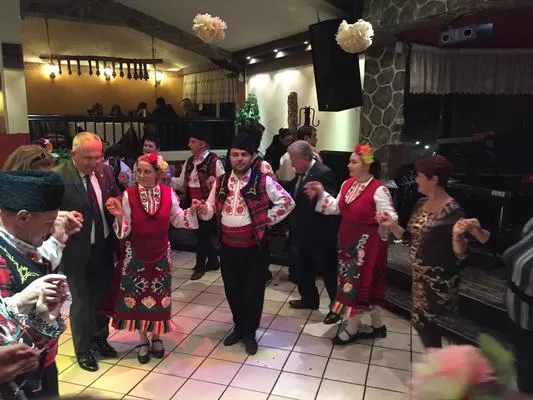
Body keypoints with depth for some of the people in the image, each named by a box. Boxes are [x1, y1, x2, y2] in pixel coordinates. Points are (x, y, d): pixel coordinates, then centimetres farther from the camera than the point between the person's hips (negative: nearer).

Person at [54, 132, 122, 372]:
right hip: (76, 250, -5)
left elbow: (116, 198, 11)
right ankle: (82, 349, 36)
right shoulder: (57, 177, -20)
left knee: (103, 295, 20)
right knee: (80, 301, 13)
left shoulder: (105, 171, -3)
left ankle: (99, 338, 45)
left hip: (104, 246, 5)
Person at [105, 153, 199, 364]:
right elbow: (124, 230, -12)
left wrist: (192, 211, -14)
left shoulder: (168, 193, -8)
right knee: (138, 295, 10)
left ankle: (156, 336, 35)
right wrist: (119, 216, -31)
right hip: (136, 254, -1)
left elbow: (177, 219, 3)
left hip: (161, 253, 1)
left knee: (159, 295, 13)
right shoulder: (128, 195, -13)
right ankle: (143, 339, 31)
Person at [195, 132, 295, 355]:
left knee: (253, 290, 7)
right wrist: (201, 209, -16)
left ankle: (250, 333, 27)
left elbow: (287, 202, -7)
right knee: (232, 289, 16)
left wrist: (267, 220, -7)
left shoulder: (263, 181, -9)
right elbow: (210, 211, 6)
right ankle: (239, 327, 37)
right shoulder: (221, 183, 4)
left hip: (253, 246, -4)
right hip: (227, 246, 4)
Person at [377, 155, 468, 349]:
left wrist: (457, 236, -40)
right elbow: (412, 238, 10)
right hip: (420, 276, 8)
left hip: (439, 280, -8)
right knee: (422, 322, 18)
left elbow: (460, 254, -20)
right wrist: (392, 225, -4)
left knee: (423, 322, 4)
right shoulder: (421, 204, 3)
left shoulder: (452, 211, -20)